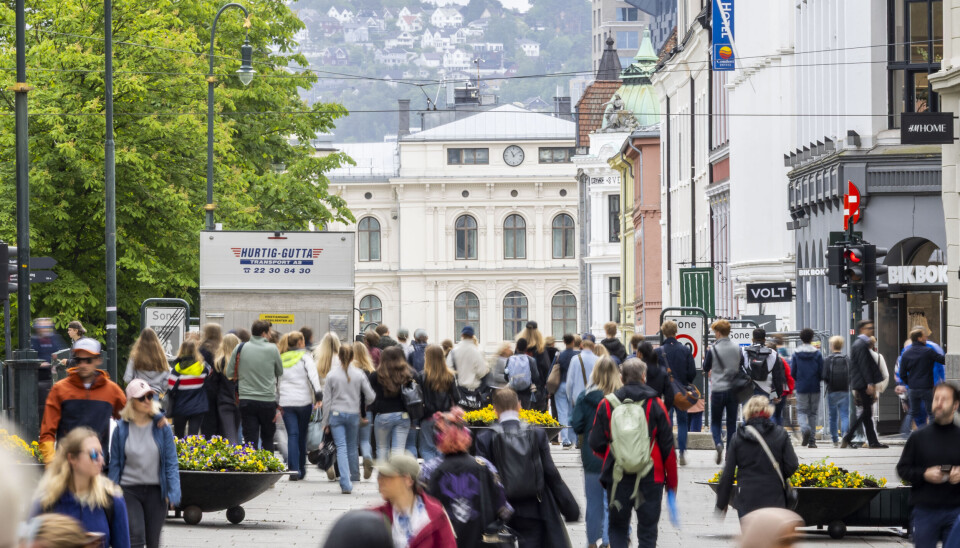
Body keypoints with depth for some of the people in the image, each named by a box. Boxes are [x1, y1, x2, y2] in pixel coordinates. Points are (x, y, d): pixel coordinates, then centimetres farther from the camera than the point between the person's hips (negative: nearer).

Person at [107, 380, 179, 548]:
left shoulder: (161, 426, -1)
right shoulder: (121, 429, -2)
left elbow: (171, 463, 1)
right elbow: (115, 464, 4)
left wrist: (173, 492, -7)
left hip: (155, 490, 1)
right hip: (129, 490, -1)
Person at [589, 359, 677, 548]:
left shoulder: (607, 404, -1)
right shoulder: (655, 405, -3)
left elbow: (596, 444, 2)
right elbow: (668, 448, -1)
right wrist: (671, 482, 8)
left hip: (617, 479, 1)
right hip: (650, 478, -1)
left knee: (618, 527, 12)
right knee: (647, 531, 7)